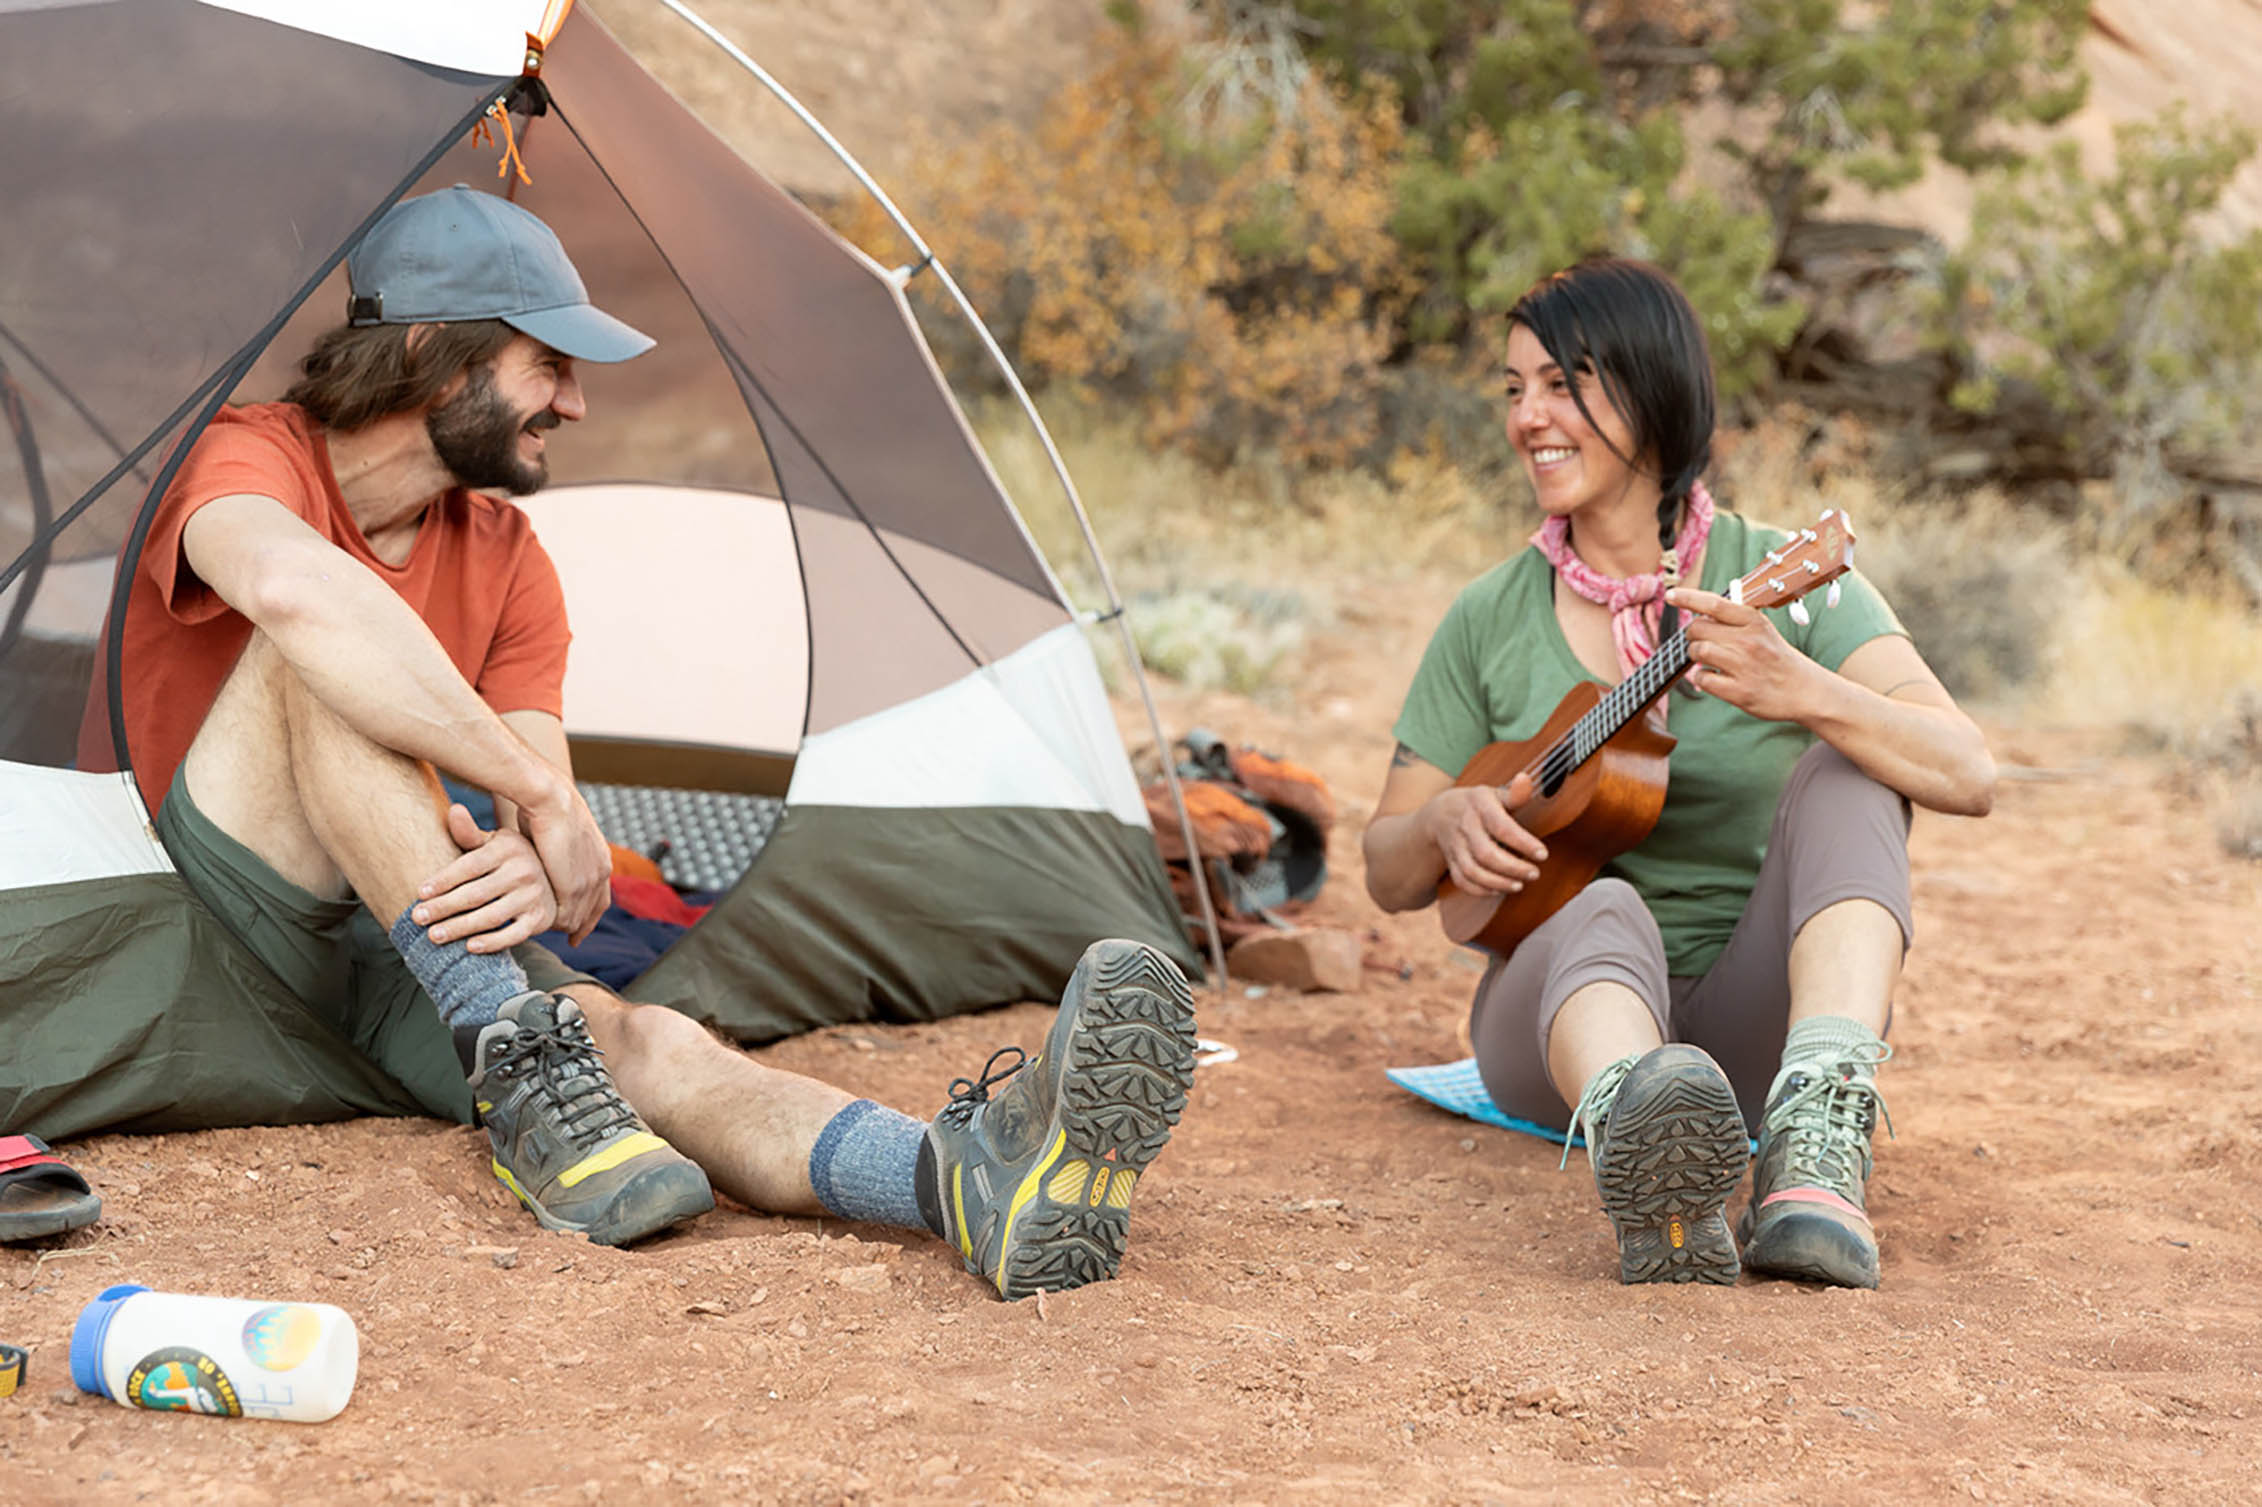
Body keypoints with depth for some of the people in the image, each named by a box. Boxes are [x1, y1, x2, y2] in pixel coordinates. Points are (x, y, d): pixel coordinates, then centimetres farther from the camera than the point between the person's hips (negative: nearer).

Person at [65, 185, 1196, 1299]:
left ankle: (972, 1180, -57)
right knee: (323, 647, -32)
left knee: (639, 1045, -29)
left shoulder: (506, 563, 7)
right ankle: (512, 1066, -39)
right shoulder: (249, 460, -13)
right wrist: (545, 796, -37)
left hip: (404, 944, 5)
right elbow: (291, 585, -40)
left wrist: (531, 866, -30)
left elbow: (541, 830, -2)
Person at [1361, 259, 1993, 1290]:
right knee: (1604, 911, -34)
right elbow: (1388, 876, 12)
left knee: (1846, 775, -24)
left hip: (1755, 1022, 0)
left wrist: (1799, 691, -34)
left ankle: (1816, 1149, -47)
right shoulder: (1491, 621, 6)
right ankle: (1656, 1189, -69)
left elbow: (1968, 777, -16)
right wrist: (1446, 820, -12)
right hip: (1560, 1008, 0)